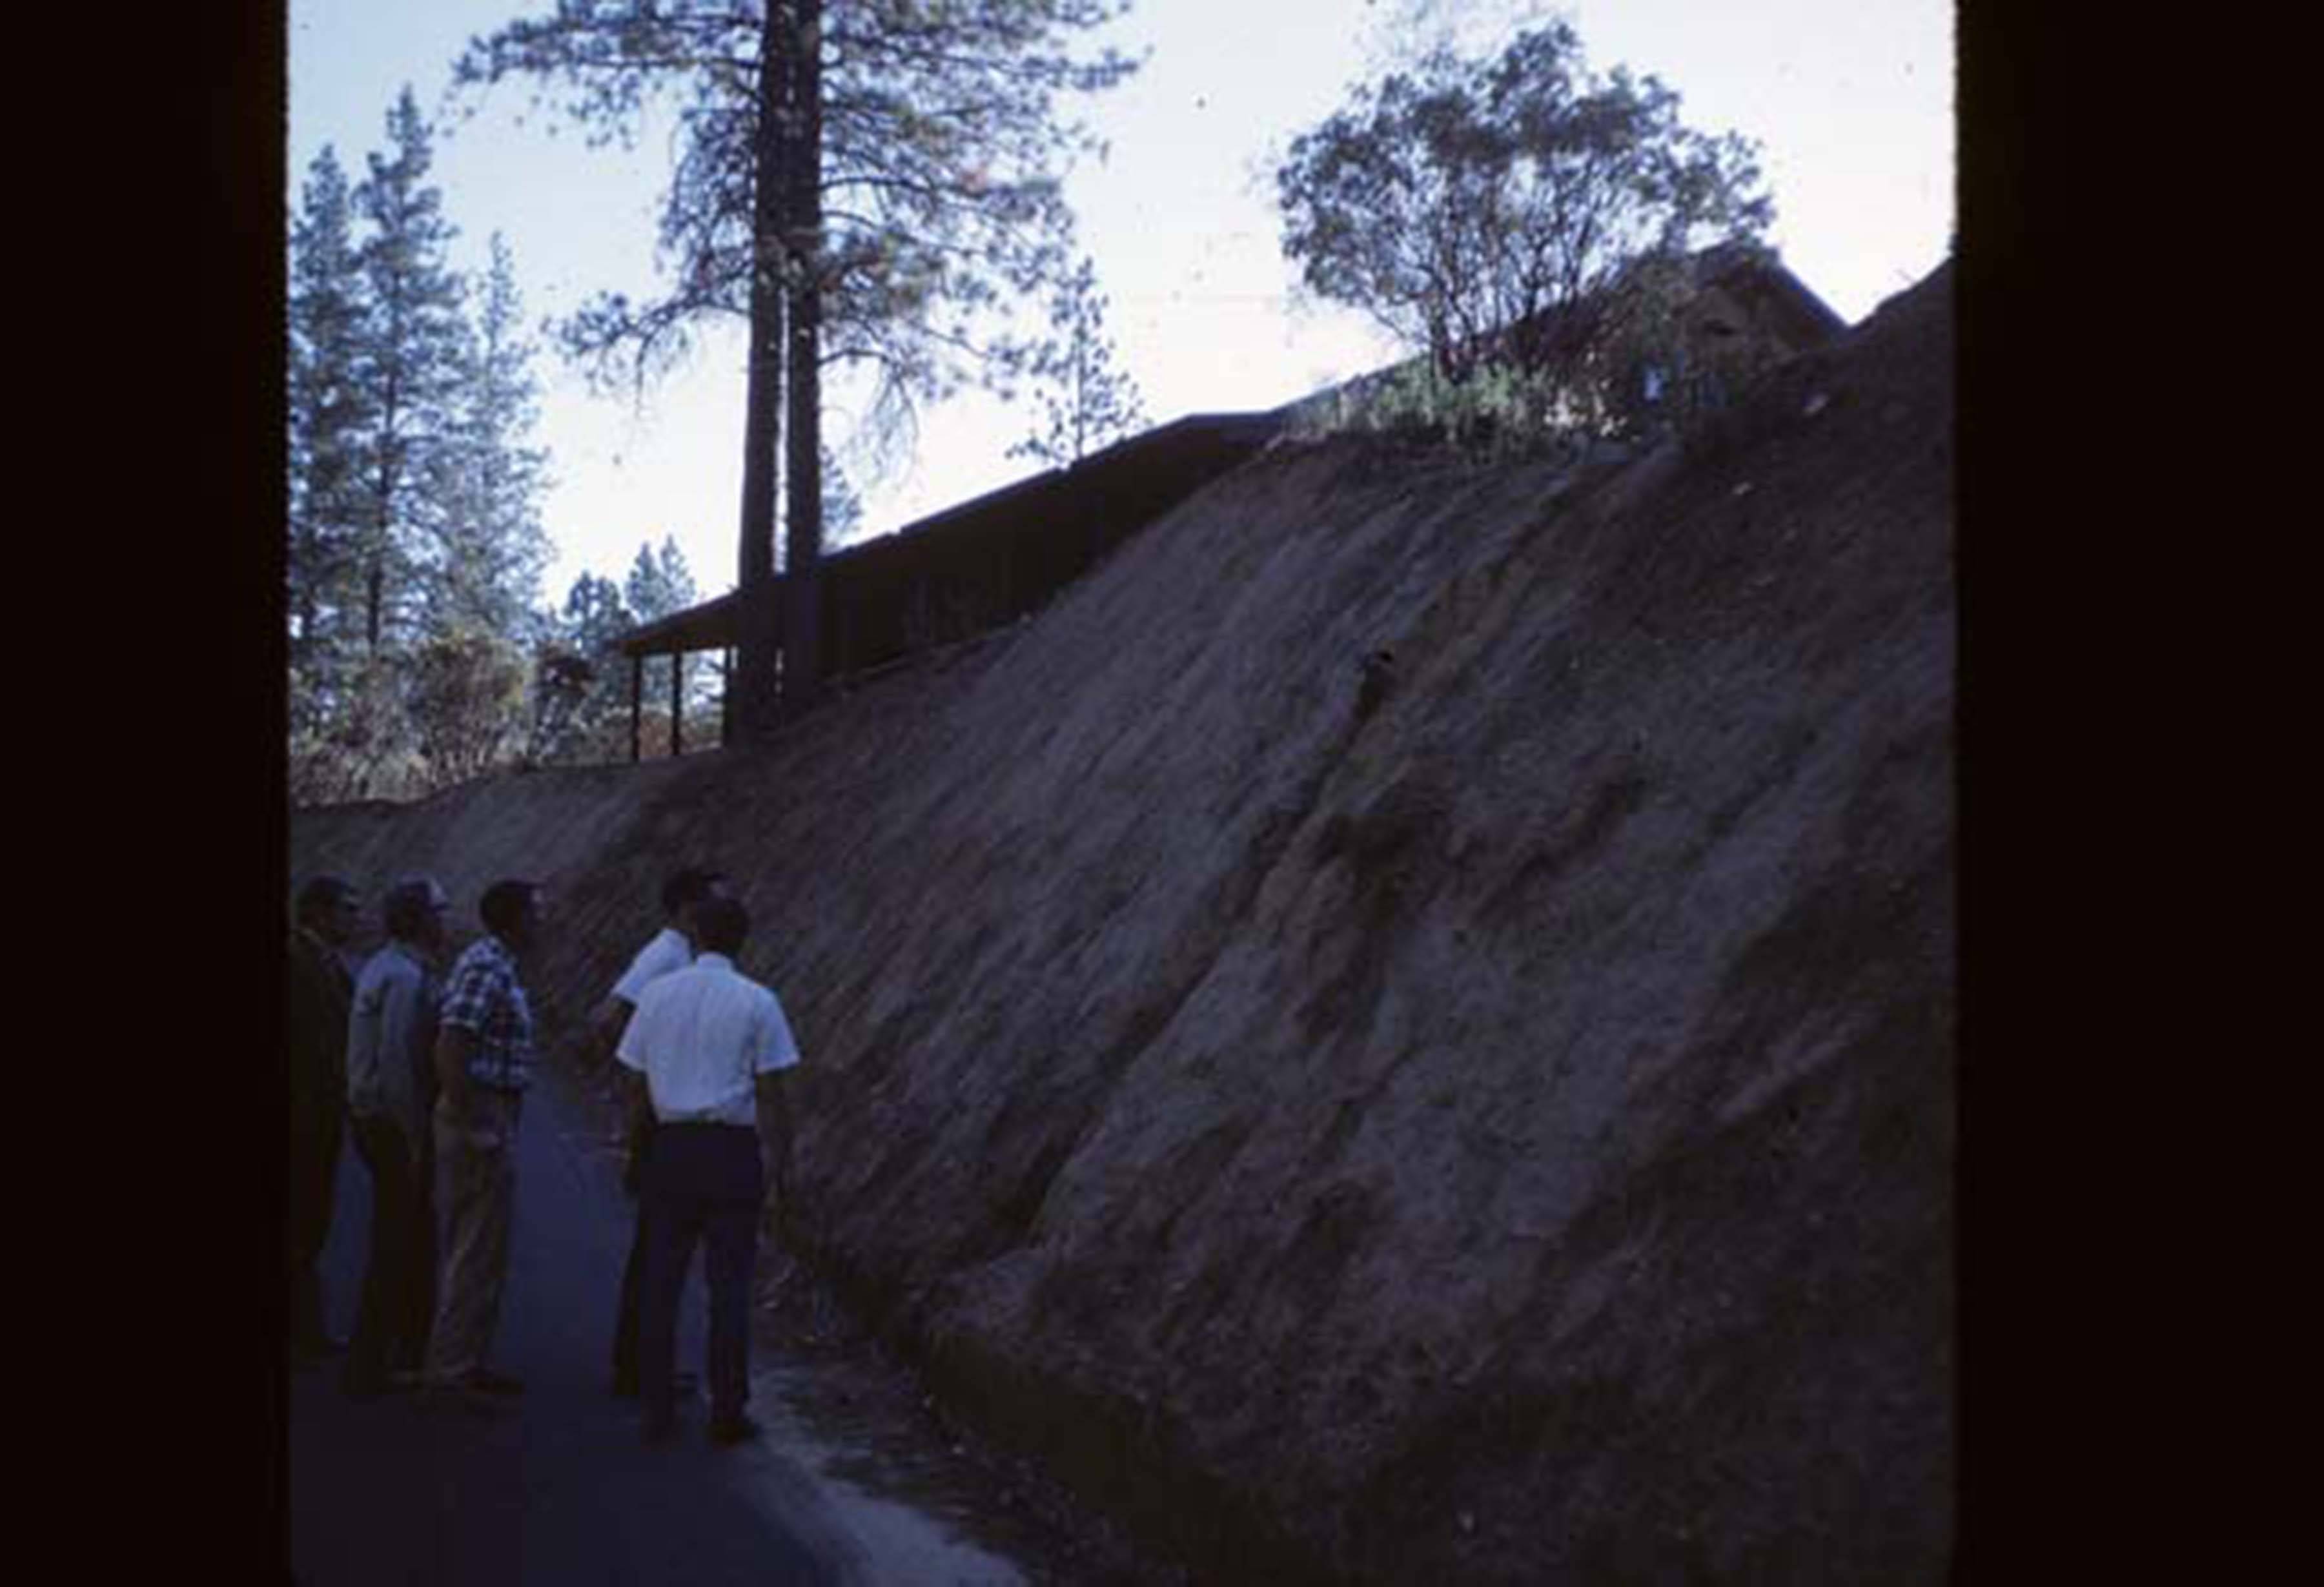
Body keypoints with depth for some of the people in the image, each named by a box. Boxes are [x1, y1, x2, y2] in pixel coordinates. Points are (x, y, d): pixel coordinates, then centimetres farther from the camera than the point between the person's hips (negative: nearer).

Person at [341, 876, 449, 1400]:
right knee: (397, 1246, -2)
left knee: (416, 1239, 18)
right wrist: (417, 1140, -20)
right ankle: (367, 1369, 4)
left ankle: (413, 1354, 29)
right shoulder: (405, 977, -18)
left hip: (375, 1117, 10)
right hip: (396, 1125, -10)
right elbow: (398, 1064, -24)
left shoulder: (385, 967, 13)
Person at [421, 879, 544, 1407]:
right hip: (482, 1122, -10)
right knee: (476, 1254, -4)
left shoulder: (496, 966, 14)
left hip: (490, 1123, 10)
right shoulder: (485, 969, -17)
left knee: (475, 1250, 16)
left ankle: (465, 1363, 25)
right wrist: (470, 1127, -23)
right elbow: (449, 1048, -25)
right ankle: (452, 1373, 2)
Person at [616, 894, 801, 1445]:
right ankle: (727, 1412, 6)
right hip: (733, 1148, -3)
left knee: (660, 1281, 9)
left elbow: (636, 1085, 7)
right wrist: (782, 1163, 2)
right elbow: (771, 1095, -6)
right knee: (729, 1284, 3)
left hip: (670, 1146, 3)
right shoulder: (757, 1002, -5)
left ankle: (658, 1410, 13)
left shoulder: (657, 994, 4)